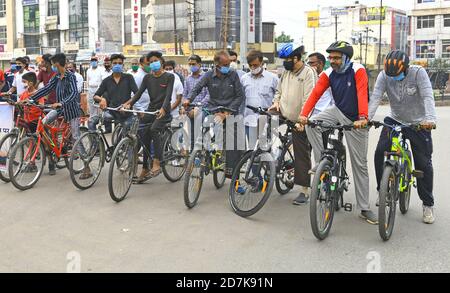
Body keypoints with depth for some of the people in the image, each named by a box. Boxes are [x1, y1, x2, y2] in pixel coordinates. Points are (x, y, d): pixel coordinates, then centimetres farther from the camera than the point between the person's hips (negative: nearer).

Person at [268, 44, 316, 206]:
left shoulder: (308, 73, -11)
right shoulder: (286, 72, 11)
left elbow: (308, 99, -17)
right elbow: (279, 91, 23)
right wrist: (276, 102, 3)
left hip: (298, 122, -7)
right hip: (284, 117, 7)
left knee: (302, 155, -1)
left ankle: (304, 191, 7)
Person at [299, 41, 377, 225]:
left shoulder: (358, 71, -17)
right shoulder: (328, 74, -4)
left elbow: (362, 94, -29)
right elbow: (315, 93, -12)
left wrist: (362, 118, -44)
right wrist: (304, 114, -26)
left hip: (356, 121, -4)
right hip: (338, 112, 4)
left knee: (360, 164, 0)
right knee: (311, 124, -24)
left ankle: (365, 209, 8)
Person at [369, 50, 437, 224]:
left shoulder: (418, 73, -19)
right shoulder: (384, 75, -12)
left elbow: (428, 97, -29)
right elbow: (376, 97, -22)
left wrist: (430, 119, -45)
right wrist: (366, 117, -38)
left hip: (418, 124, -2)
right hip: (394, 120, 2)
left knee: (424, 164, 0)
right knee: (380, 152, -16)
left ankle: (428, 205, 15)